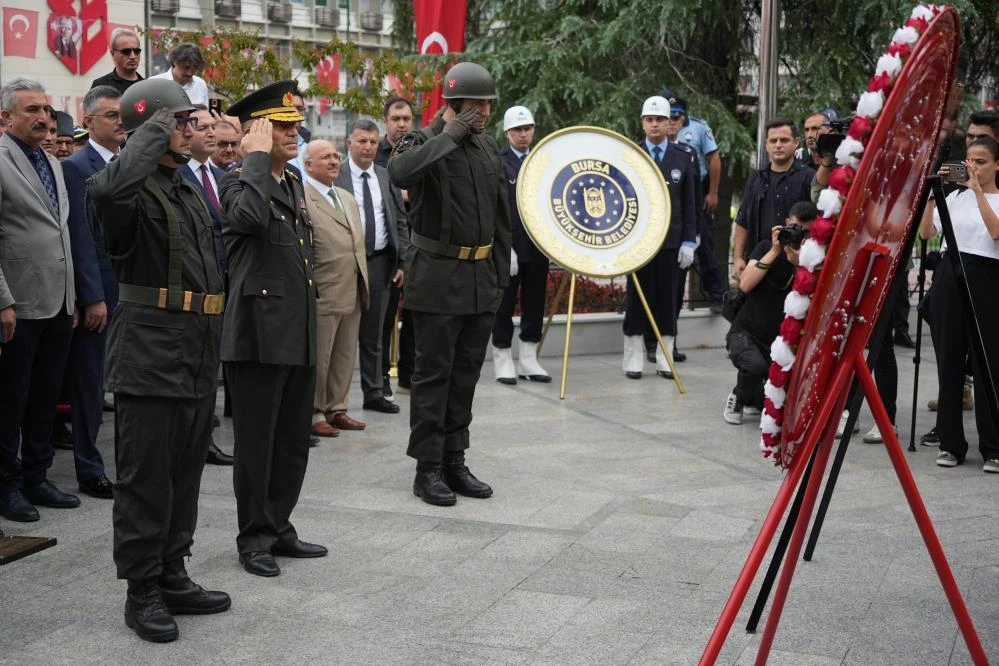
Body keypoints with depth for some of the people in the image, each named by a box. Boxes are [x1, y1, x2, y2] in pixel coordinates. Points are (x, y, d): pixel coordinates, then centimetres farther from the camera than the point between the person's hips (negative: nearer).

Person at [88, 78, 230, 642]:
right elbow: (106, 190, -38)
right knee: (146, 477, 0)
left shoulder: (188, 189, 16)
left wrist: (213, 347, 19)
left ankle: (173, 577, 25)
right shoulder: (136, 189, -11)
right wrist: (153, 135, -23)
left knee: (185, 472, 14)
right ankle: (143, 591, 9)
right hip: (151, 353, -8)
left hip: (198, 354, 9)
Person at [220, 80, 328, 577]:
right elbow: (250, 216, -33)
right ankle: (254, 539, 12)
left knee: (294, 439, 14)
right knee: (256, 441, 1)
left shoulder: (294, 183, 16)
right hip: (258, 334, -8)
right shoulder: (239, 182, -9)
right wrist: (257, 157, -22)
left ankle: (279, 527, 25)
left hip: (299, 333, 8)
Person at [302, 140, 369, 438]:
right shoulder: (300, 198, -12)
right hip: (323, 296, -8)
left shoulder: (348, 198, 18)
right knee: (318, 358, 2)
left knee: (344, 357, 14)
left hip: (352, 295, 8)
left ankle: (336, 408, 25)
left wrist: (363, 286, 18)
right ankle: (314, 414, 12)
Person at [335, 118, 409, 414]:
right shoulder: (335, 177, -6)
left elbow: (401, 222, 12)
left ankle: (374, 392, 20)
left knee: (373, 333, 12)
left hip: (379, 262, 4)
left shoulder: (387, 178, 9)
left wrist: (402, 262, 6)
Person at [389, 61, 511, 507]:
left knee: (466, 373, 12)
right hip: (439, 278, -6)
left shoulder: (489, 149, 12)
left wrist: (501, 276, 14)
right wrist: (448, 136, -24)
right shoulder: (424, 143, -8)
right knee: (433, 373, -1)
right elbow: (399, 172, -33)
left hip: (481, 279, 6)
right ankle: (427, 468, 7)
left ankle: (454, 461, 21)